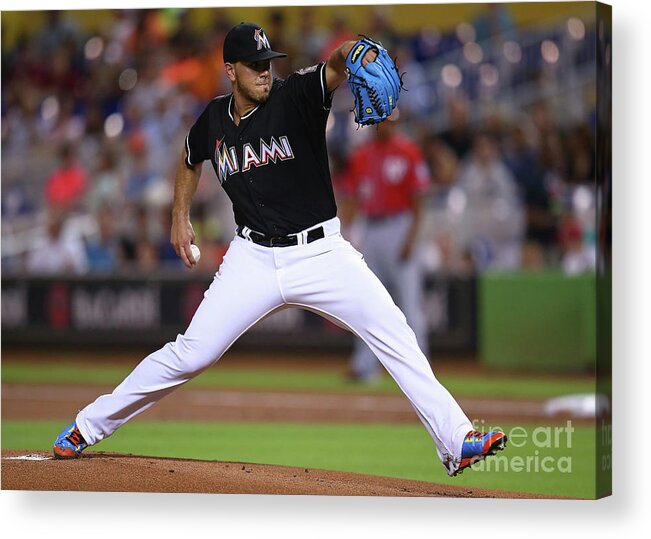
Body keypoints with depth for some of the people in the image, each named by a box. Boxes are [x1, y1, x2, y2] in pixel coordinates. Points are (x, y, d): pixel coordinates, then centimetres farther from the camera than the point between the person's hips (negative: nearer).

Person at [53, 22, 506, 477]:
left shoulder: (295, 96, -10)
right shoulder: (214, 120, 3)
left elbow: (334, 69, -32)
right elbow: (191, 160, 26)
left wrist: (349, 55, -55)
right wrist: (180, 218, 19)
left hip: (321, 253, -2)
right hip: (255, 259, 2)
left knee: (395, 336, -16)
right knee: (192, 353, -3)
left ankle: (456, 442, -14)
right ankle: (88, 427, 11)